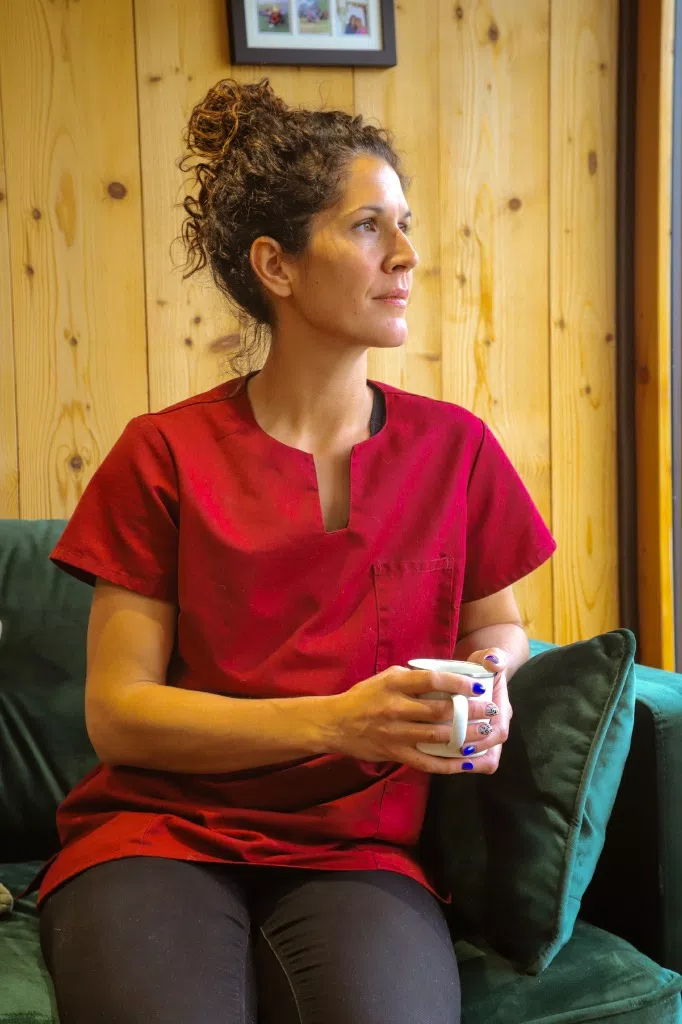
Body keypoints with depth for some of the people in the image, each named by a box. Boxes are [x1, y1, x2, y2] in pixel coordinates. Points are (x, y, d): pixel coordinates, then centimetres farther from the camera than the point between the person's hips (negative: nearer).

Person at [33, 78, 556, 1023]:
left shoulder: (456, 448, 6)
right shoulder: (165, 457, 0)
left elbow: (498, 627, 20)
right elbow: (116, 712, -3)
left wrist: (486, 686, -5)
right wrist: (334, 721, -16)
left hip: (359, 851, 2)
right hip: (163, 835, -1)